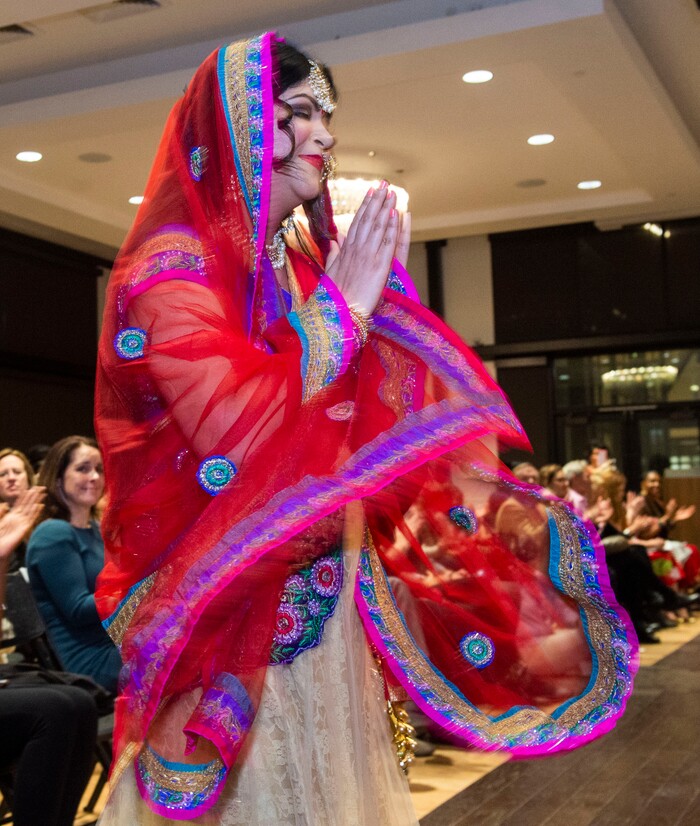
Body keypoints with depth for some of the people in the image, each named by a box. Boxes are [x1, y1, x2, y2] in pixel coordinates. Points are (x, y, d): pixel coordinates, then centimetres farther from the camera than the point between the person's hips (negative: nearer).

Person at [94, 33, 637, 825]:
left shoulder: (301, 264, 10)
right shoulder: (171, 268, -10)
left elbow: (383, 416, 12)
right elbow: (234, 439, -23)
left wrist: (382, 287, 1)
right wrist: (339, 309, -17)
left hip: (325, 603, 7)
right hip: (234, 611, -7)